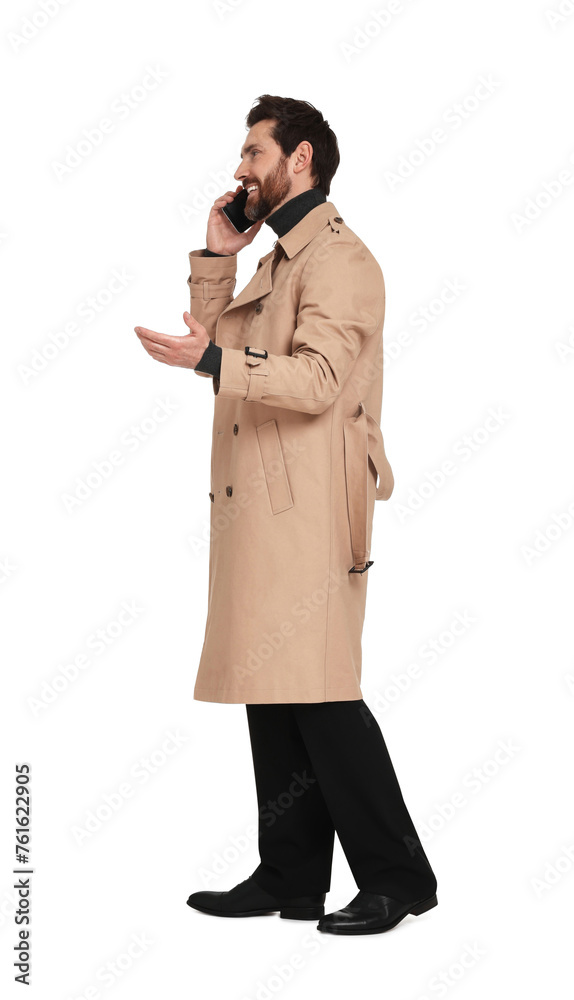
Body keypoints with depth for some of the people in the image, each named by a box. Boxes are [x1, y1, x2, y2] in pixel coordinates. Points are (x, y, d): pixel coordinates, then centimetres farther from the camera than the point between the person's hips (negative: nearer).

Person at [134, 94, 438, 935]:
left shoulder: (338, 258, -7)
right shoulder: (276, 262, 25)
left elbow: (319, 379, -19)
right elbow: (220, 346, 19)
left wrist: (212, 360, -28)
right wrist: (215, 257, 14)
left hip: (309, 509, -10)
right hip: (260, 506, 10)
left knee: (320, 693, -10)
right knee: (270, 692, 9)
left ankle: (397, 876, 0)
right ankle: (292, 877, 16)